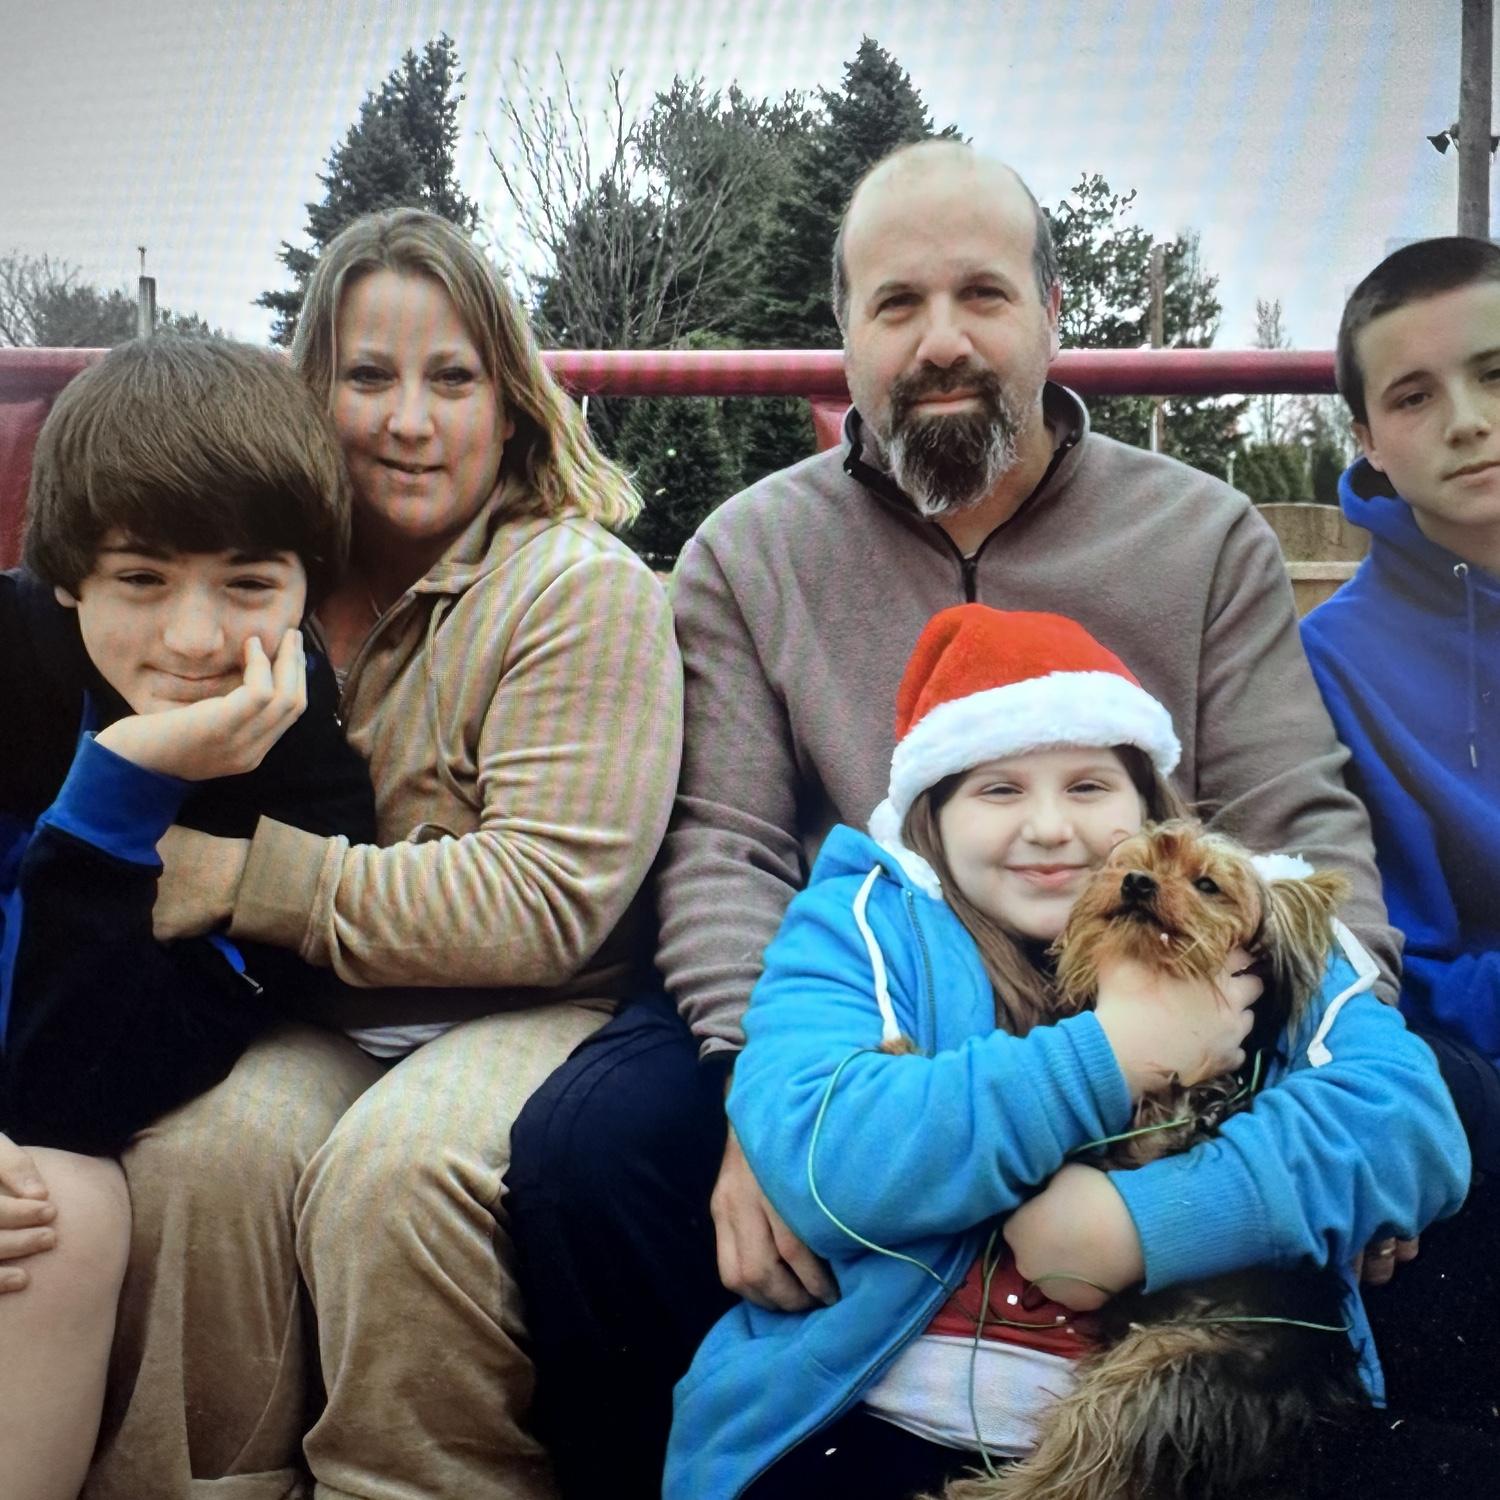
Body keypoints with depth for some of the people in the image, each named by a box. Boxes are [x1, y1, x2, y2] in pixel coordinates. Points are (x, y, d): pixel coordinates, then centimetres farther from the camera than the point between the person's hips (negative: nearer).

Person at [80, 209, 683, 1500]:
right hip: (318, 1025, 4)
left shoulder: (581, 587, -8)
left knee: (398, 1168, -31)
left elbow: (544, 901, -18)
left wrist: (252, 875, -20)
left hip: (539, 1014, -4)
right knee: (194, 1148, -25)